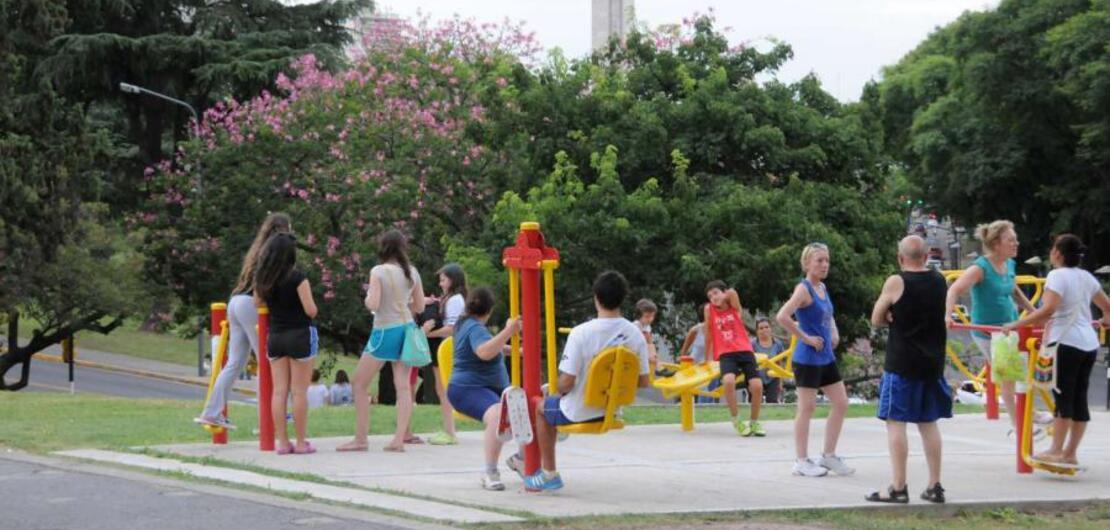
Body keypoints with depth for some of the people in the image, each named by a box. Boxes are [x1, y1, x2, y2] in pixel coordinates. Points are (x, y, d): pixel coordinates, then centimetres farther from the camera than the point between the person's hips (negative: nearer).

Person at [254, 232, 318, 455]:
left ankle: (282, 442, 6)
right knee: (299, 392, 0)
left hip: (275, 336, 5)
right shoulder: (297, 278, -15)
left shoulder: (262, 279, 2)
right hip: (300, 335, -5)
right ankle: (301, 443, 3)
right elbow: (311, 310, -15)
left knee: (279, 391, 7)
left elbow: (258, 304, 16)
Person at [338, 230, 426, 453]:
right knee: (403, 386, 3)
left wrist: (367, 298, 3)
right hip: (407, 328, 5)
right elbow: (419, 306, 10)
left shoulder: (378, 271, -12)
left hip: (385, 331, -5)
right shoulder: (412, 272, 4)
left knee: (360, 384, 6)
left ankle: (360, 439, 6)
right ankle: (399, 439, -4)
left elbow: (373, 304, -18)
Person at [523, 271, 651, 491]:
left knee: (542, 407, 28)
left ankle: (549, 473, 30)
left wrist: (558, 390, 1)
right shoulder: (636, 335, -12)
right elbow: (644, 382, -5)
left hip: (579, 413, -5)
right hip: (613, 411, 5)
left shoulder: (581, 333, -25)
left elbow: (566, 382, -22)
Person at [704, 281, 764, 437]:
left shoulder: (734, 307, 7)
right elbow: (709, 334, 14)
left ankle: (754, 422, 9)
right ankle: (736, 421, -13)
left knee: (757, 385, -16)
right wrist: (707, 358, 21)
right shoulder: (709, 309, 7)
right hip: (726, 353, -1)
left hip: (744, 350, 1)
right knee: (728, 381, -32)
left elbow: (731, 293, -8)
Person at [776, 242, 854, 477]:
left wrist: (834, 332, 11)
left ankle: (829, 456, 19)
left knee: (841, 403, 9)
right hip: (808, 358, -9)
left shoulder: (823, 288, 11)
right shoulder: (804, 289, -14)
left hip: (826, 357, 9)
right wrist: (806, 337, -21)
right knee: (807, 408, -1)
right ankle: (802, 461, 7)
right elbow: (782, 317, -28)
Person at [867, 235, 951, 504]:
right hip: (933, 361, 6)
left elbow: (876, 321, -4)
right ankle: (934, 486, 15)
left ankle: (898, 488, -6)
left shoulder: (896, 282, -10)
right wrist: (906, 318, 8)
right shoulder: (940, 281, 7)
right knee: (928, 423, 13)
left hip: (901, 363, -6)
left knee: (896, 422, -2)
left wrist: (894, 318, 8)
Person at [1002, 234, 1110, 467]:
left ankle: (1057, 451, -5)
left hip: (1066, 343, -7)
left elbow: (1048, 310, -23)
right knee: (1079, 398, 8)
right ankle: (1070, 454, 11)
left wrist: (1016, 325, -21)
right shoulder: (1086, 277, 13)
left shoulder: (1057, 275, -10)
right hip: (1090, 344, 7)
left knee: (1063, 397, -5)